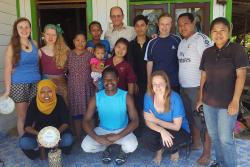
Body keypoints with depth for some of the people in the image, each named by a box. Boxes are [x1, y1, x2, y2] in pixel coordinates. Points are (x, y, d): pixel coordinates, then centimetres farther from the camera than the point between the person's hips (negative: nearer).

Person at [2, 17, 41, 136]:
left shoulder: (34, 44, 8)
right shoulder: (12, 47, -3)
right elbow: (7, 70, -5)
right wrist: (7, 90, -9)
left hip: (36, 84, 3)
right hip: (19, 85, -3)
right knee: (22, 117, 7)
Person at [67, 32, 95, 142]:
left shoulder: (89, 55, 1)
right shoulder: (69, 54, 3)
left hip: (87, 87, 0)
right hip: (74, 87, 1)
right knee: (76, 111, 6)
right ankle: (78, 136, 19)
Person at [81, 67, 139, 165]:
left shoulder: (126, 97, -16)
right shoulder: (96, 98, -12)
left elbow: (135, 121, -18)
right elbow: (86, 121, -12)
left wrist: (118, 136, -30)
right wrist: (97, 138, -29)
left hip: (122, 131, -1)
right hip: (102, 130, 2)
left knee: (132, 146, -31)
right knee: (85, 146, -21)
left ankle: (123, 151, 10)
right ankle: (106, 148, 13)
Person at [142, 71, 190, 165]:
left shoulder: (174, 98, -27)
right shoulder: (148, 96, -17)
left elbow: (176, 126, -22)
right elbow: (148, 121, -15)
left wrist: (155, 120, -21)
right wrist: (162, 131, -33)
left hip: (180, 130, -3)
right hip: (158, 128, 3)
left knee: (166, 141, -34)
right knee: (146, 137, -26)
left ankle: (174, 150, 6)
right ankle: (159, 149, 11)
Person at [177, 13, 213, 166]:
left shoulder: (202, 39, -13)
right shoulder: (182, 42, 14)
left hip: (198, 87, -8)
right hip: (184, 87, 8)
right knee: (191, 117, 19)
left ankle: (207, 153, 11)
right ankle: (195, 142, 36)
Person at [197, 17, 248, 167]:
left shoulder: (237, 49, -6)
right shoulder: (207, 52, 7)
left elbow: (241, 76, -11)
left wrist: (235, 101, -16)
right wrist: (201, 98, 12)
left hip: (227, 103, -5)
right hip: (209, 102, 5)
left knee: (225, 138, 1)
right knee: (213, 135, 15)